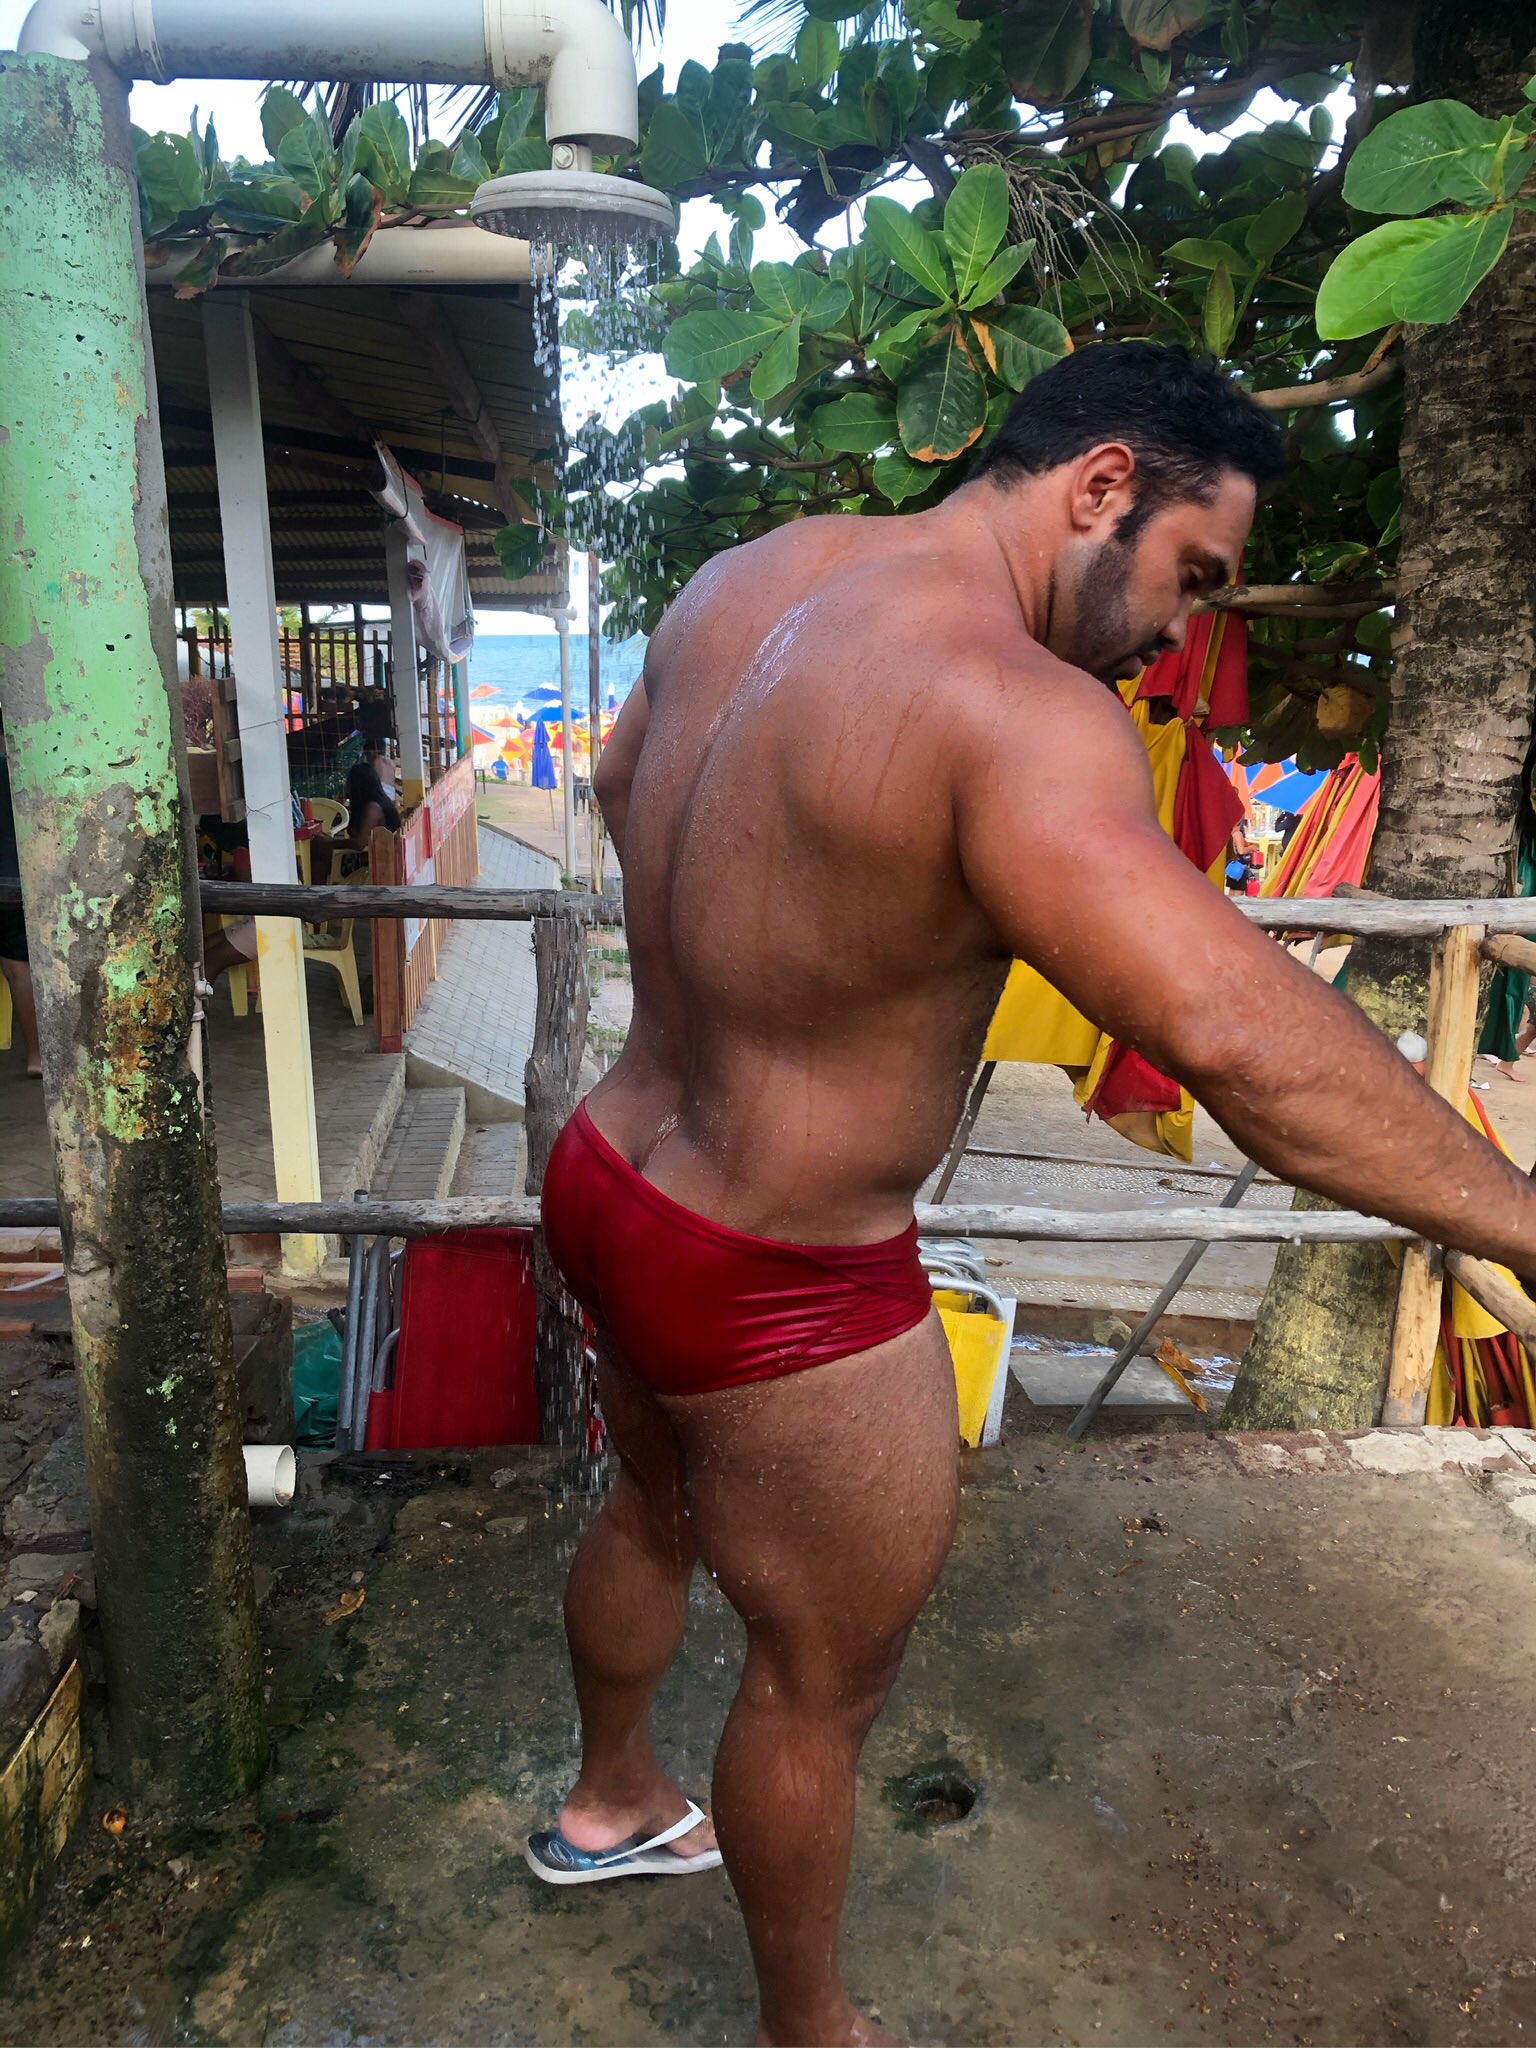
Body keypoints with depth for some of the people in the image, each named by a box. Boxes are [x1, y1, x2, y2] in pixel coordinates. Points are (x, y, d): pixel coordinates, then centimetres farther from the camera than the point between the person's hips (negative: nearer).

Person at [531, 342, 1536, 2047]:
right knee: (824, 1682, 16)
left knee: (655, 1513, 33)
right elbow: (1242, 1038, -36)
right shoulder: (1006, 710, -27)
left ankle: (605, 1804, 61)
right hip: (774, 1295, -9)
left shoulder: (745, 580, 1)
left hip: (611, 1178, 9)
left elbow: (618, 785, 19)